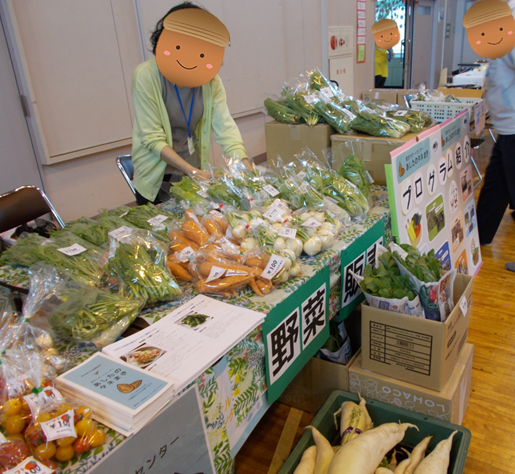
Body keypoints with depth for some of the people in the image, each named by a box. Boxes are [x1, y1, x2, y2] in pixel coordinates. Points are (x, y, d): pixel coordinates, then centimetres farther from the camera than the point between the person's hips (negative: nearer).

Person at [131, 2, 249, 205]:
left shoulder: (211, 80, -6)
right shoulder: (146, 76, -16)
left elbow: (225, 128, -13)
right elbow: (152, 139, -19)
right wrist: (192, 171, -28)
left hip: (195, 174, 3)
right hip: (157, 181, -3)